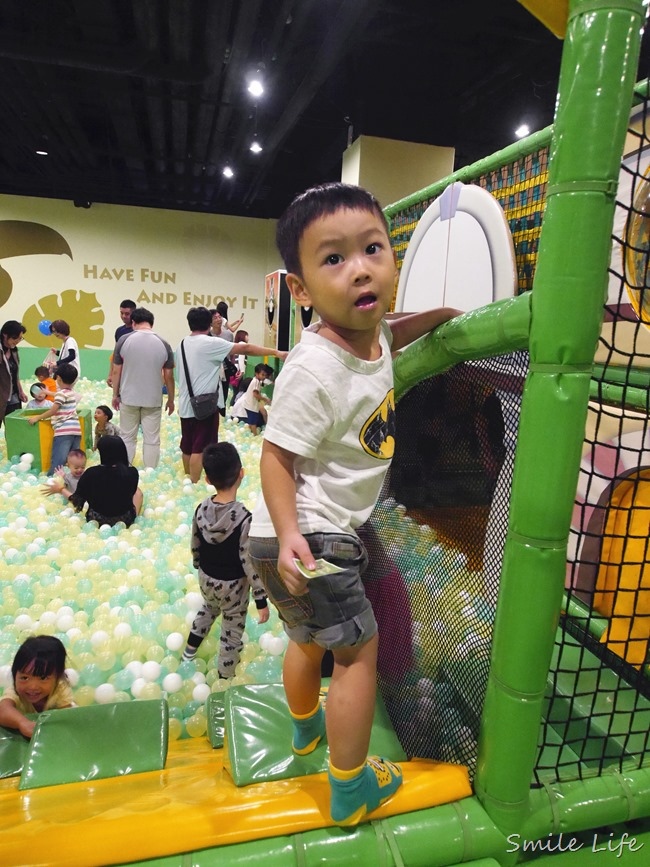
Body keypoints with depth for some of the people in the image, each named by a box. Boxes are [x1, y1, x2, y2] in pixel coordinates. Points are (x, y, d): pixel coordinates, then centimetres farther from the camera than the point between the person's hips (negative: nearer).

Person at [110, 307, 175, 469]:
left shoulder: (124, 340, -6)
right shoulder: (164, 344, -5)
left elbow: (116, 371, -2)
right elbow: (169, 376, -1)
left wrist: (115, 395, 10)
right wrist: (171, 399, 10)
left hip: (129, 398, 0)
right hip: (153, 399, 0)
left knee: (127, 437, 13)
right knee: (152, 440, 7)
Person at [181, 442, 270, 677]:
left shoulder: (201, 509, -14)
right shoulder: (244, 518, -30)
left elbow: (195, 545, 0)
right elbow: (249, 561, -26)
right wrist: (261, 599, -16)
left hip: (206, 578, 5)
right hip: (233, 585, -5)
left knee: (209, 607, 36)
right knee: (232, 631, 16)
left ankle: (190, 649, 51)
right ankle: (225, 678, 33)